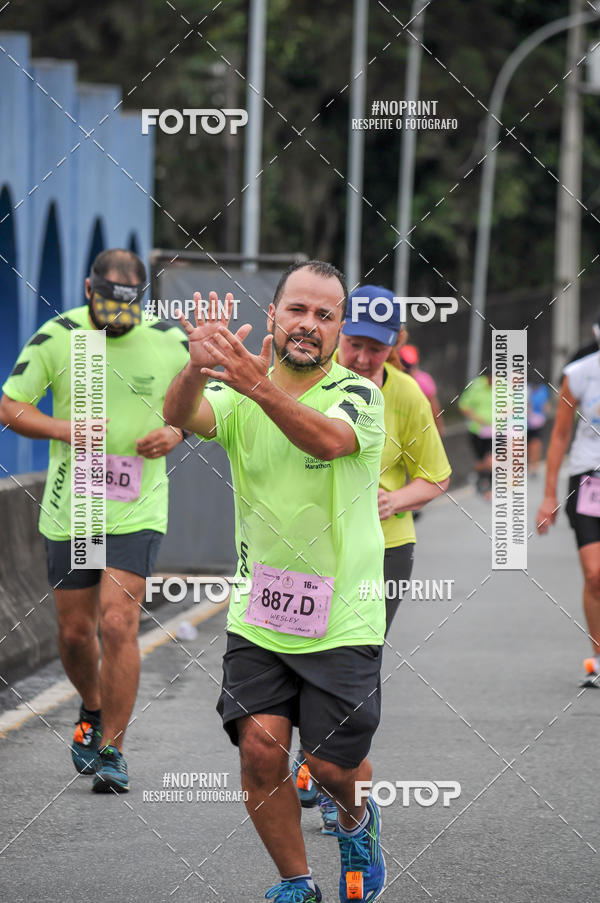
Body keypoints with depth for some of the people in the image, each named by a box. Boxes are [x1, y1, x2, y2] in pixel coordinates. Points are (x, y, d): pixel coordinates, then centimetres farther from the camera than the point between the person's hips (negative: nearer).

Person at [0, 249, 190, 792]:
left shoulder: (170, 341, -3)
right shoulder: (56, 337, -6)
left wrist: (176, 432, -9)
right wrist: (65, 429, -18)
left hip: (136, 511, -1)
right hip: (68, 509, 1)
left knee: (118, 624, -14)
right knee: (74, 631, 9)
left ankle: (112, 751, -5)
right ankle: (92, 711, 40)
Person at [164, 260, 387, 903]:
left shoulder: (358, 396, -10)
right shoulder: (237, 395, -1)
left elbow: (328, 440, -34)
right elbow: (182, 415, -23)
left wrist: (259, 386, -51)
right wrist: (198, 365, -47)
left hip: (342, 622, -2)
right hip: (258, 616, 2)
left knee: (333, 764, 0)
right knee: (260, 747, -10)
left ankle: (356, 819, 37)